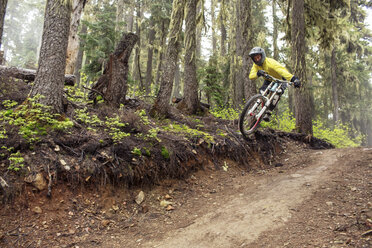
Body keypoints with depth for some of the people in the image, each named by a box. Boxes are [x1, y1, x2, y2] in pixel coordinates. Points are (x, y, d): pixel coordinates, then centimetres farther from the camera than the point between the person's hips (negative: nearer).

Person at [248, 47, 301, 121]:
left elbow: (282, 70, -49)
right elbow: (251, 76, -28)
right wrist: (258, 73, -51)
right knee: (262, 91, -21)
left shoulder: (270, 62, -34)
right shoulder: (256, 65, -14)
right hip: (269, 80, 5)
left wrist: (293, 79, -63)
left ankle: (268, 113, -24)